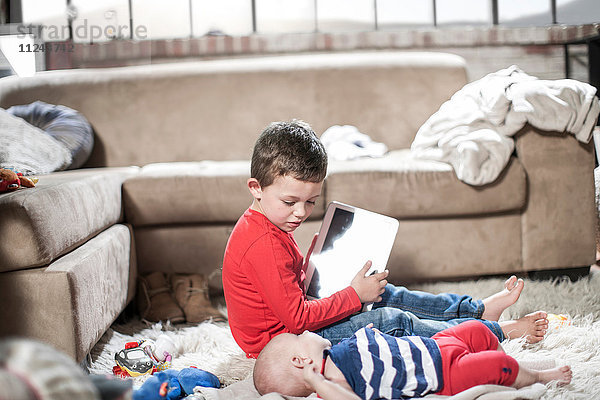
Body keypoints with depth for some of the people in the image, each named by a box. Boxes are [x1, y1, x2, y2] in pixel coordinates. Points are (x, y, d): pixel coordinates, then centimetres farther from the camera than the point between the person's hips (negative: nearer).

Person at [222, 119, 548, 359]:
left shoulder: (266, 226, 6)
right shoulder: (264, 245, -28)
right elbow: (296, 317, -27)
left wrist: (309, 266, 1)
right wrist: (355, 295, -19)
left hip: (294, 322, 11)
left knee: (385, 294, 13)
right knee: (391, 321, -9)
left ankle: (478, 308, 25)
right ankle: (499, 331, 3)